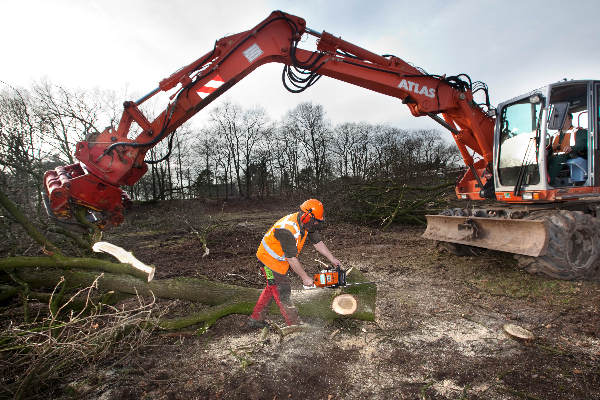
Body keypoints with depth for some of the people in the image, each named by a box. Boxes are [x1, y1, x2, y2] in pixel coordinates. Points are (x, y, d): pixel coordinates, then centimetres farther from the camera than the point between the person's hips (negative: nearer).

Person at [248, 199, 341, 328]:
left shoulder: (305, 223, -10)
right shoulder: (288, 230, -36)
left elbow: (317, 242, 1)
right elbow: (292, 258, -29)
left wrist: (332, 259, 1)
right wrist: (305, 278, -20)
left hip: (280, 259, 10)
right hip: (270, 259, -9)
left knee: (272, 288, 18)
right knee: (283, 291, -2)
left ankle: (255, 319, 31)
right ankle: (295, 324, 11)